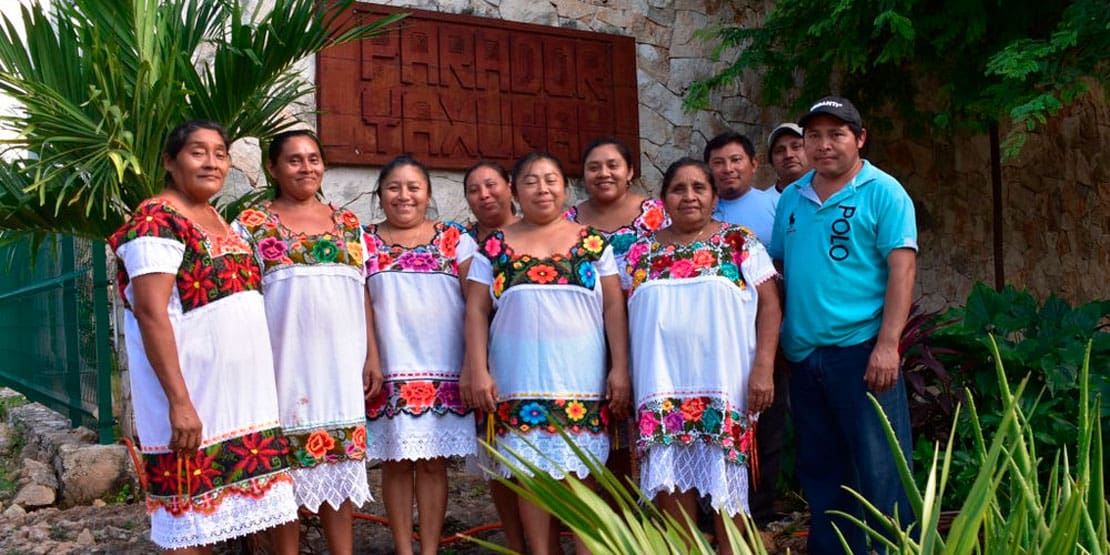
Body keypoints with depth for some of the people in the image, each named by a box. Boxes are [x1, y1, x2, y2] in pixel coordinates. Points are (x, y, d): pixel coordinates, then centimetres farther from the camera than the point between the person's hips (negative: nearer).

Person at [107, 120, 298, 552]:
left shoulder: (216, 220, 15)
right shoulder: (158, 220, -12)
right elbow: (151, 314, -19)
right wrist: (179, 400, -25)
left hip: (233, 395, 8)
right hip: (192, 399, -8)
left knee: (210, 517, 14)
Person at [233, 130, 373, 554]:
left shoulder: (347, 223, 13)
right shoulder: (251, 224, 1)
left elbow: (362, 293, 13)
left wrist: (372, 354, 7)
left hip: (340, 363, 4)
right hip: (286, 364, -3)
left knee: (340, 464, 9)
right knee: (287, 470, 1)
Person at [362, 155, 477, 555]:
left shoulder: (455, 240, 7)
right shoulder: (363, 243, 7)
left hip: (443, 370, 0)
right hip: (389, 371, 0)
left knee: (433, 461, 3)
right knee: (396, 461, 3)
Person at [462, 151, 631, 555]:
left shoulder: (593, 242, 6)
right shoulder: (495, 246, 7)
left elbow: (614, 307, 3)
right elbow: (476, 310, 5)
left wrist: (620, 368, -5)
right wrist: (478, 370, -4)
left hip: (583, 381, -1)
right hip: (520, 382, 1)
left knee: (581, 474, -1)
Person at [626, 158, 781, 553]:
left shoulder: (740, 243, 5)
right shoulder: (641, 251, 11)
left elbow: (769, 307, -1)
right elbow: (621, 317, 12)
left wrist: (763, 368, -11)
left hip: (723, 386, -2)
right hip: (662, 387, 2)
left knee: (725, 486, 2)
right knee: (671, 487, 0)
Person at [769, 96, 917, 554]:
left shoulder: (883, 192, -3)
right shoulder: (792, 198, 13)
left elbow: (902, 268, -10)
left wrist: (887, 345, -18)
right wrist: (776, 343, 10)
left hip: (859, 349, -6)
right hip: (803, 355, 6)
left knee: (878, 471, -3)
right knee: (819, 470, 14)